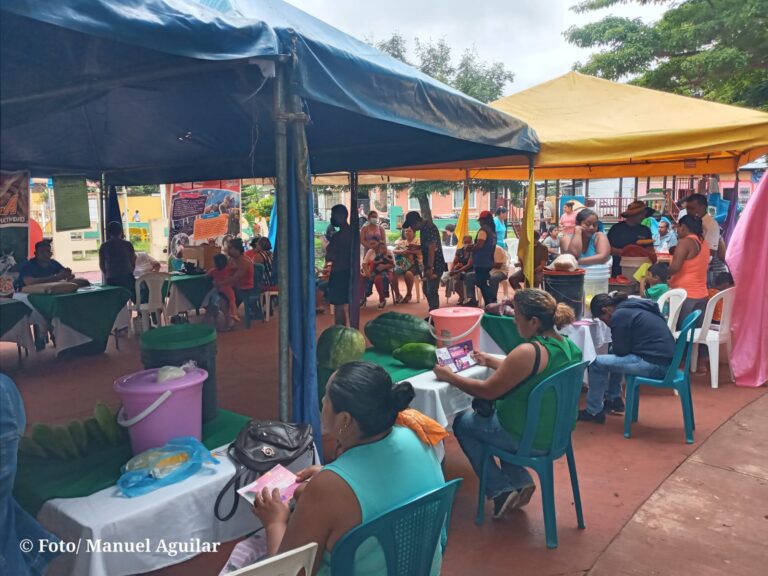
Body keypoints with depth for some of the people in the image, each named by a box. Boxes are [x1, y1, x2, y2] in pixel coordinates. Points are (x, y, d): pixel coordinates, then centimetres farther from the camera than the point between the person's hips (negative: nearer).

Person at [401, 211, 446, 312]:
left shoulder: (429, 228, -19)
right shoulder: (424, 228, 12)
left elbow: (432, 249, -25)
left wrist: (430, 268, -27)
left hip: (435, 265, -10)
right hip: (429, 265, 10)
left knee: (432, 291, -7)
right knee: (426, 289, 18)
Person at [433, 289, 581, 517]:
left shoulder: (528, 352, -28)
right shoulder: (567, 345, -2)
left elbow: (487, 391, -20)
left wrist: (448, 376, -8)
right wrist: (491, 361, 18)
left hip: (528, 438, -8)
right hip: (556, 430, 8)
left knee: (461, 423, 14)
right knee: (492, 411, 31)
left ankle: (501, 490, 11)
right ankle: (520, 481, 21)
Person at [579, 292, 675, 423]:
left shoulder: (620, 315, -11)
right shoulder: (635, 307, 17)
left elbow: (620, 350, -8)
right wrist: (613, 348, 18)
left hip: (654, 364, -10)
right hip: (665, 360, 10)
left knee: (597, 363, -3)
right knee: (614, 358, 28)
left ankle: (594, 412, 8)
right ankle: (613, 399, 33)